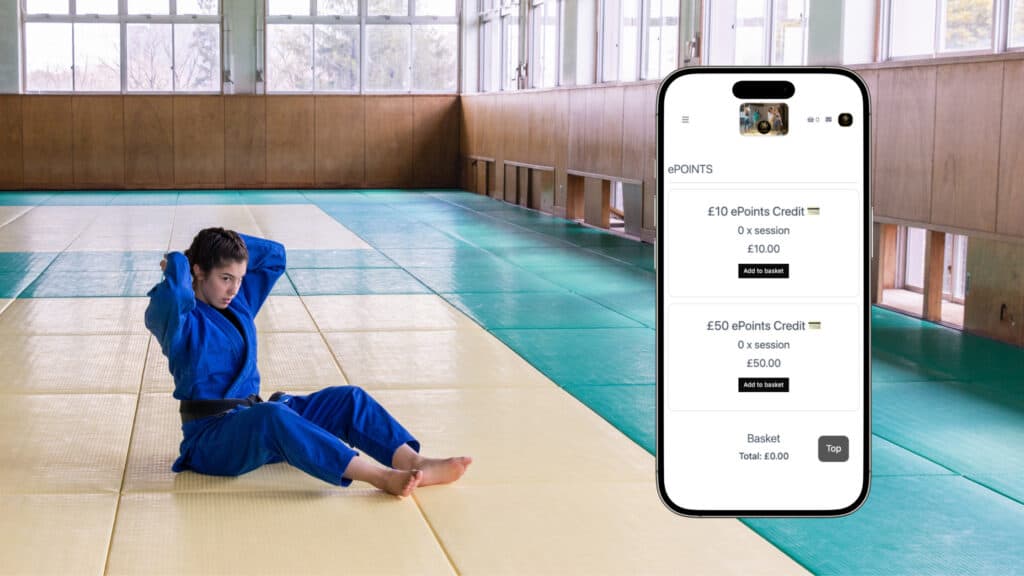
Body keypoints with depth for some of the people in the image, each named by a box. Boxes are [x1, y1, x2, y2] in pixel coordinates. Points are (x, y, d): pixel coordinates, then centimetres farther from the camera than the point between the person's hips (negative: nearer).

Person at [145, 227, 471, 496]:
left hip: (254, 419, 9)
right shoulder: (174, 317, -10)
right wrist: (177, 263, -14)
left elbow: (274, 254, 19)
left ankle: (415, 465, -25)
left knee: (348, 399, -6)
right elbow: (175, 296, -35)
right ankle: (380, 477, -49)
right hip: (212, 439, -9)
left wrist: (224, 243, 8)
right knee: (272, 417, -40)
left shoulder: (239, 301, 13)